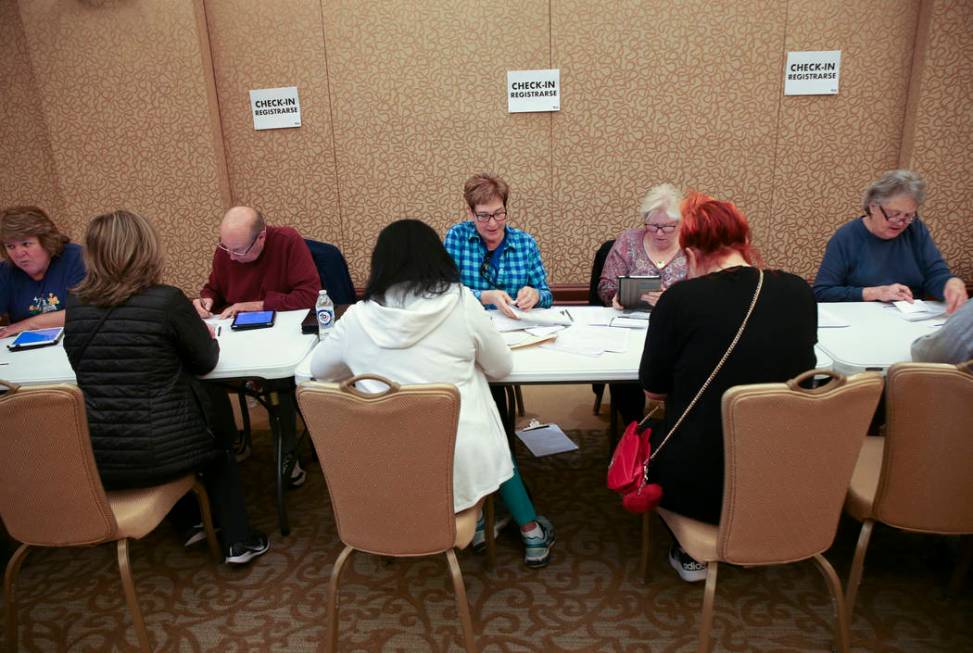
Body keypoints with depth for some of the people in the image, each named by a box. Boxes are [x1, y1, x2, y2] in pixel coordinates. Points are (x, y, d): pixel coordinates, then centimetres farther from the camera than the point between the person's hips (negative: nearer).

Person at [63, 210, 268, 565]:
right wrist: (207, 336, 18)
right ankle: (237, 541, 29)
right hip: (161, 451, -4)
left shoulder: (75, 305, -1)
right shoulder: (166, 300, -15)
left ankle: (192, 522, 40)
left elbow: (84, 367, 13)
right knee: (218, 427, 28)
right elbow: (206, 361, -3)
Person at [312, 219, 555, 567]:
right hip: (458, 461, -2)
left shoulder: (358, 317, -4)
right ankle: (532, 535, 39)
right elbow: (502, 367, 6)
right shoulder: (460, 302, -8)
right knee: (493, 445, 33)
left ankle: (474, 526, 39)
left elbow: (318, 368, 15)